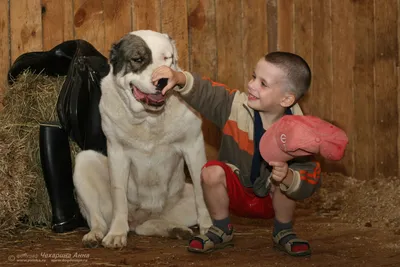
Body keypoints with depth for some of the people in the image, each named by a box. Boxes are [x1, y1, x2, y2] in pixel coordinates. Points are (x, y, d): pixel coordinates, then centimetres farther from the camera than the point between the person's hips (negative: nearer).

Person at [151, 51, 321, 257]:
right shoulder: (236, 106, -18)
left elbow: (310, 179, -28)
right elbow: (204, 92, -25)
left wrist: (288, 178, -49)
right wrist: (179, 78, -45)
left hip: (271, 200, -1)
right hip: (235, 193, 1)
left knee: (285, 181, -32)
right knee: (212, 172, -28)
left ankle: (283, 233, -1)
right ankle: (221, 231, -2)